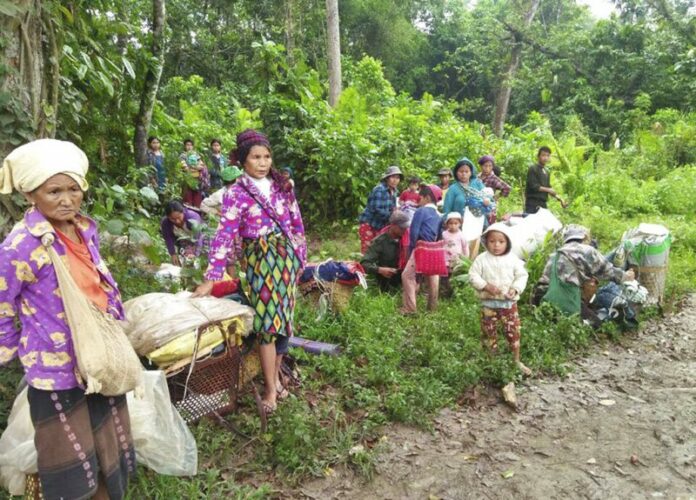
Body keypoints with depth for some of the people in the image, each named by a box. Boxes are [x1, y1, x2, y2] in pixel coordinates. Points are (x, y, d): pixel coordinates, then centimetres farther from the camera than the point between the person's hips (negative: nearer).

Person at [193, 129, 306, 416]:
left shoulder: (281, 184, 6)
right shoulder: (236, 194, -6)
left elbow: (296, 222, 13)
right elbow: (225, 236, -11)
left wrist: (300, 257, 12)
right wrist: (211, 278, -15)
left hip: (287, 256, 4)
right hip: (260, 260, -4)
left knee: (284, 316, 7)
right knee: (268, 320, -6)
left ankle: (276, 374, 23)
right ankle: (270, 387, 5)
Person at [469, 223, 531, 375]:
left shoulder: (513, 259, -1)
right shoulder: (482, 259, -5)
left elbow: (522, 276, 2)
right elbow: (473, 275, -5)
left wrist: (515, 289, -15)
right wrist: (486, 285, -19)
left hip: (509, 302, 1)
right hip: (489, 303, 0)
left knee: (513, 331, 5)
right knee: (489, 332, 8)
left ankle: (517, 361, 22)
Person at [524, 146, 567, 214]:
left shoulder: (547, 172, 20)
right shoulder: (533, 169, -4)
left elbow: (548, 189, 22)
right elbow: (533, 186, -14)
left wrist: (560, 199, 13)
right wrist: (547, 189, -18)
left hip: (543, 203, 8)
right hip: (533, 203, -8)